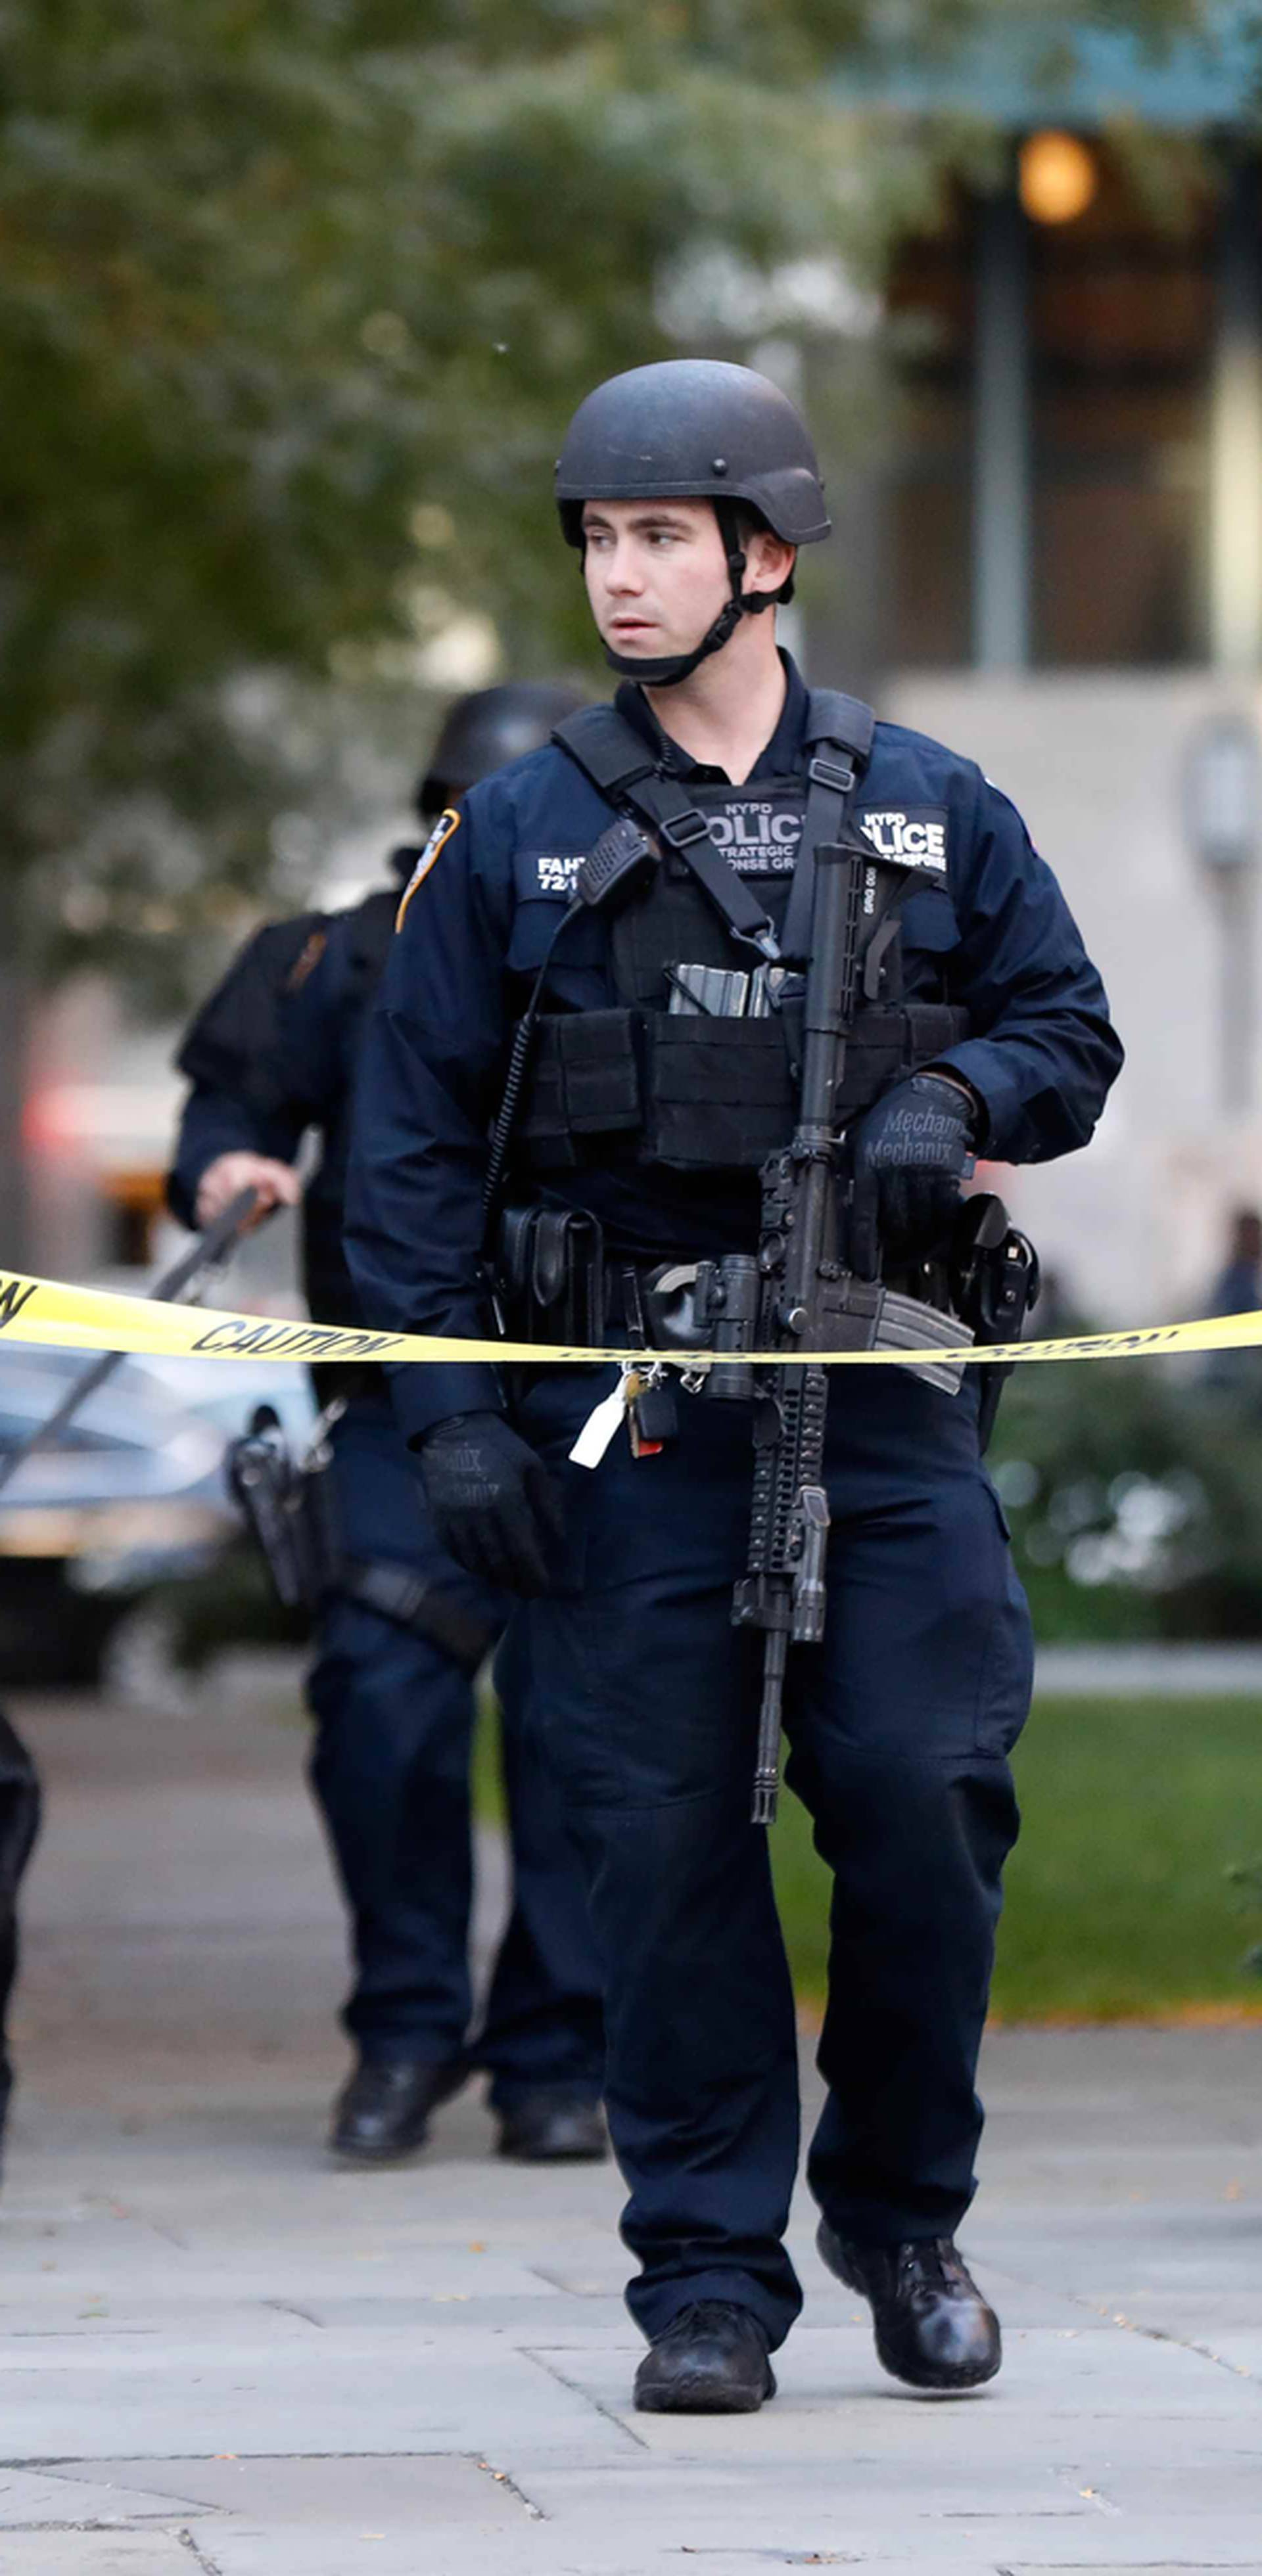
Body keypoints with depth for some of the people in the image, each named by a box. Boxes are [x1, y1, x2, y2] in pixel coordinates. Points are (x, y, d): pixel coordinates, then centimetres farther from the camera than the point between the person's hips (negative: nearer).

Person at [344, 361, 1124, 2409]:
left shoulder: (930, 814, 9)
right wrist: (449, 1409, -4)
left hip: (880, 1393, 0)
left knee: (927, 1799, -8)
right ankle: (709, 2276, 5)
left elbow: (1073, 1034, 16)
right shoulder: (522, 834, 6)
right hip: (626, 1413, 0)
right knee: (669, 1843, -3)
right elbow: (412, 1139, 6)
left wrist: (955, 1096, -7)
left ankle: (902, 2210, 13)